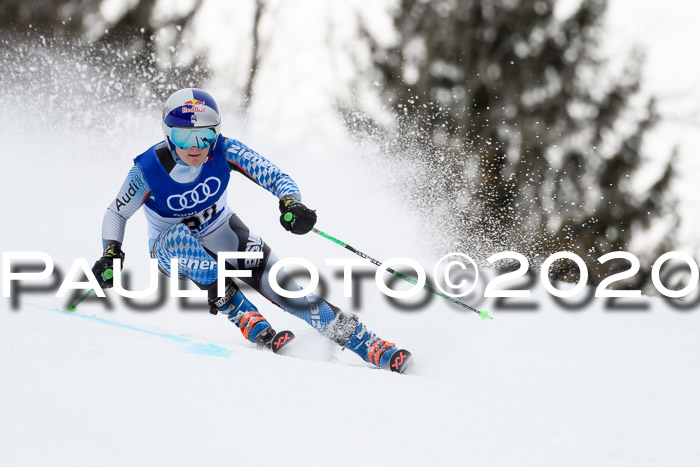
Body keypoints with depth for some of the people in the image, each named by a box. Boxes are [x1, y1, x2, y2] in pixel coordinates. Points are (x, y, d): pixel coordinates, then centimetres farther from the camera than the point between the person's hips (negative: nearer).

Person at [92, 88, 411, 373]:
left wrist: (291, 203, -45)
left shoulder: (224, 152, -23)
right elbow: (117, 214, -10)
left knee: (288, 291, -15)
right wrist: (111, 253, -27)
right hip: (171, 250, -1)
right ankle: (247, 321, -32)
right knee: (183, 237, -39)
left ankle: (377, 351, -11)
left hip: (222, 233, 1)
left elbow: (275, 177, -23)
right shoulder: (148, 171, -26)